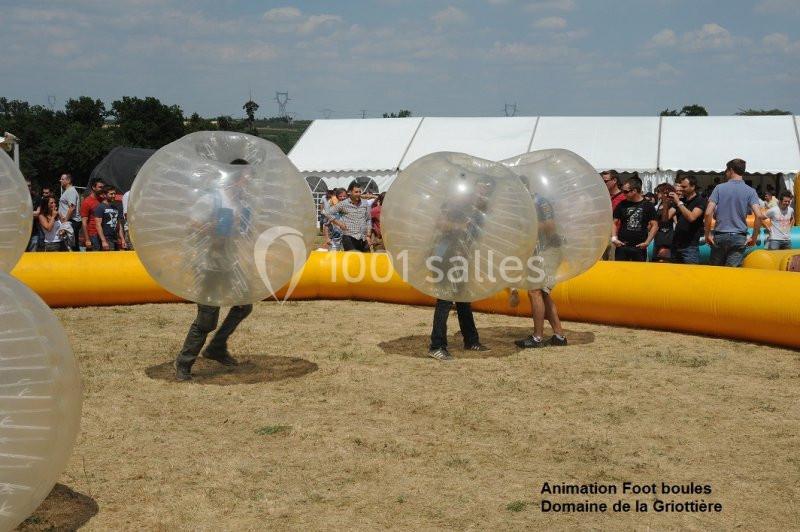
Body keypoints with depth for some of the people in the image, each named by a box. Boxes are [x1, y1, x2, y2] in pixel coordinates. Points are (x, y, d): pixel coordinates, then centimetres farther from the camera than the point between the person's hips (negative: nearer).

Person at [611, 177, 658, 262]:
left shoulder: (648, 206, 1)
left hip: (639, 247, -1)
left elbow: (654, 225, 1)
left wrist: (647, 242, -8)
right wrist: (614, 238, -5)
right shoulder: (622, 205, 6)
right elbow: (614, 223, 10)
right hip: (622, 246, 1)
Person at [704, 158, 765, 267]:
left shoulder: (719, 188, 0)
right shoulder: (750, 191, 0)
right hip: (739, 238, 0)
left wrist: (708, 234, -1)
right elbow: (759, 215, -12)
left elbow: (708, 213, -9)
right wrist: (754, 237, -2)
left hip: (720, 236, 0)